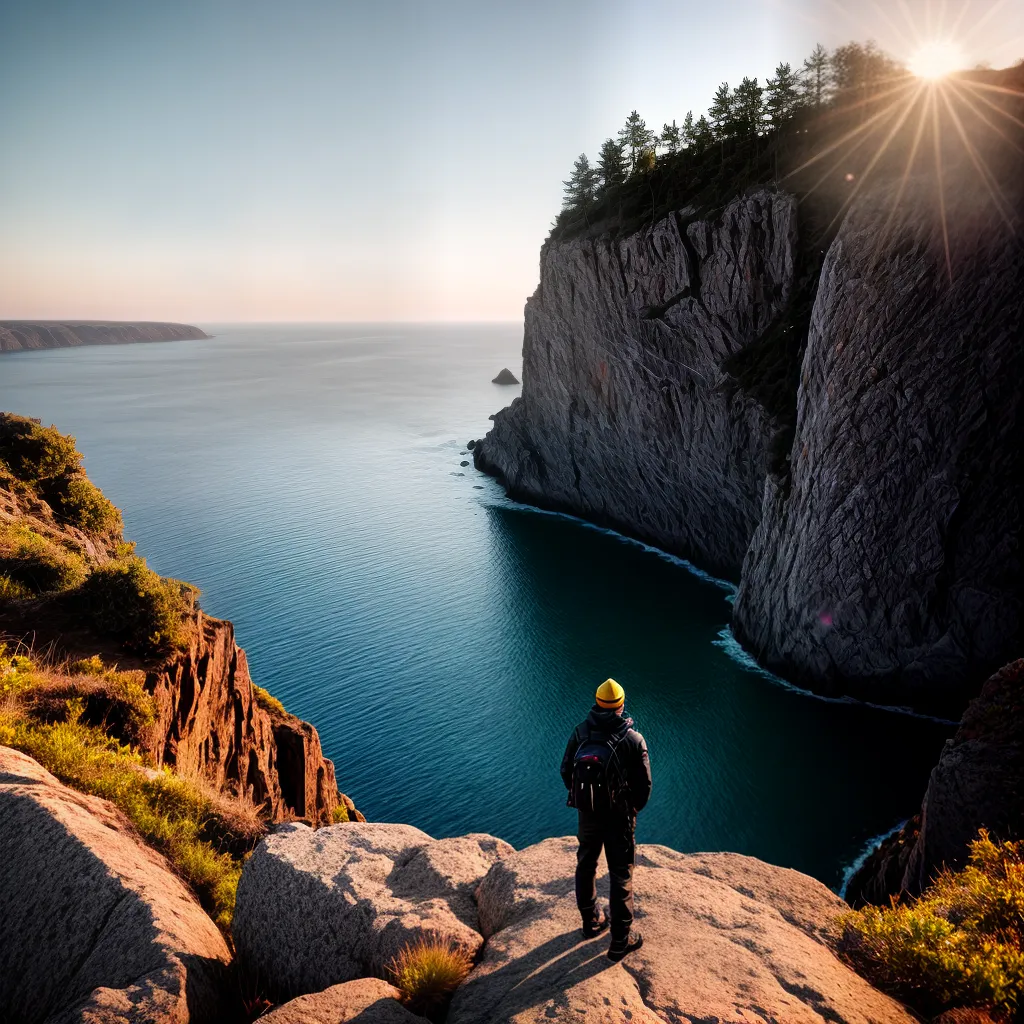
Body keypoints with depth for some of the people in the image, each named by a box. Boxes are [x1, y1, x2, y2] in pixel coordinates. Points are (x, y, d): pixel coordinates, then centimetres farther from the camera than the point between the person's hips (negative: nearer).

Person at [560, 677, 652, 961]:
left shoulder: (580, 733, -10)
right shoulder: (633, 740, -18)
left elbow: (566, 772, 0)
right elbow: (644, 785, -11)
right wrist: (633, 809, 8)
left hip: (587, 814, 3)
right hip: (619, 817, -3)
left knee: (585, 866, 22)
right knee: (621, 875, 9)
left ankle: (591, 921, 39)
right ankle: (621, 940, 16)